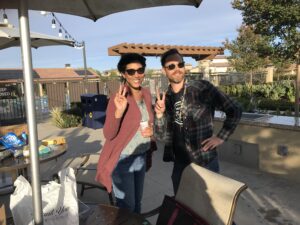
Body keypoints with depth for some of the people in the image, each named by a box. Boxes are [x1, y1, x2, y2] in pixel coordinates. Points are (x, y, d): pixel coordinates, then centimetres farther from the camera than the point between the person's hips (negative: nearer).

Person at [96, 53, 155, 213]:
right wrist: (119, 111, -39)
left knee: (137, 202, 23)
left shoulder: (146, 94, -1)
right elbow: (108, 135, -24)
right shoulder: (117, 98, -20)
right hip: (121, 159, -6)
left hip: (141, 157, 6)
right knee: (126, 206, 5)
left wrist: (151, 129, -9)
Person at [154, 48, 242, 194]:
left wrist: (221, 137, -10)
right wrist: (159, 115, -17)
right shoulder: (163, 99, -1)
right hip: (179, 165, 4)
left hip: (206, 163, -3)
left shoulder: (203, 88, -11)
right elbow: (162, 137, -1)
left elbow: (234, 111, -5)